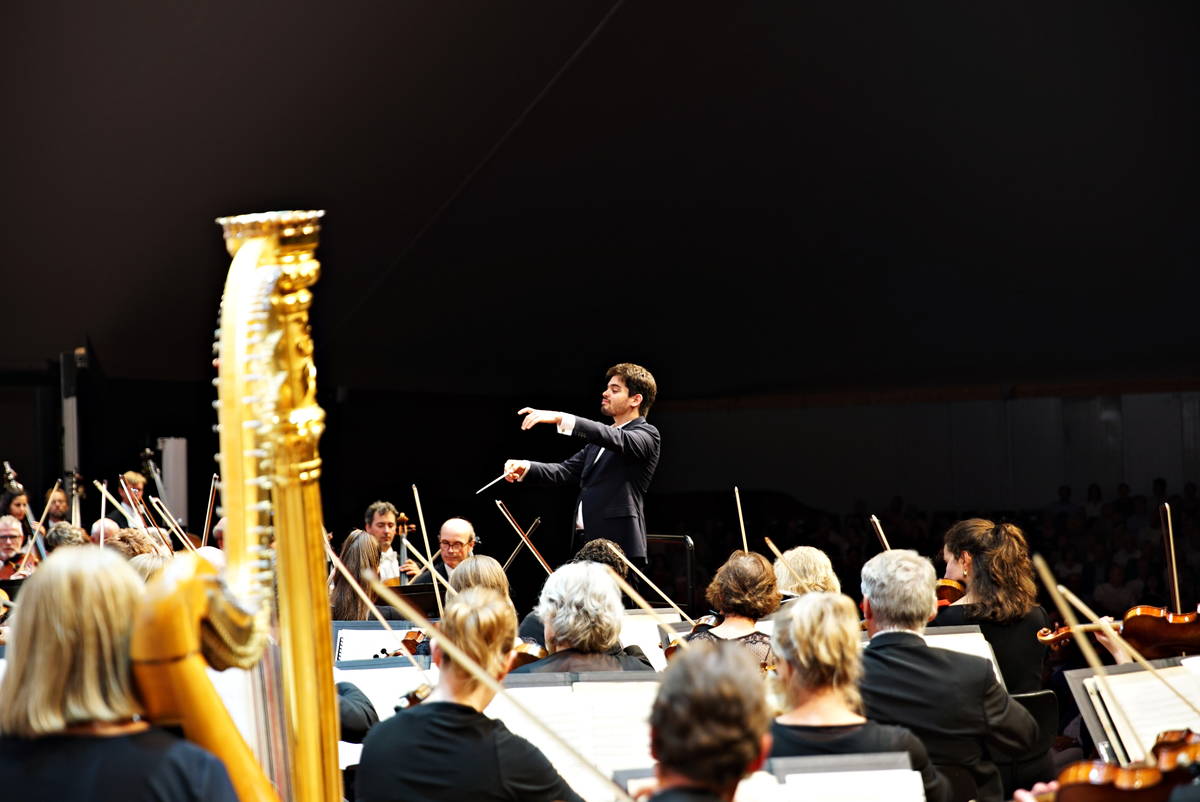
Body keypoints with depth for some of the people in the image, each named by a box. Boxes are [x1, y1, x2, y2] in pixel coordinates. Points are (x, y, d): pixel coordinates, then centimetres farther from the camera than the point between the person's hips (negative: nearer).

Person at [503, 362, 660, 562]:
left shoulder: (647, 435, -3)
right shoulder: (601, 437, 23)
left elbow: (618, 439, -23)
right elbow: (566, 471, 17)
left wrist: (561, 419, -31)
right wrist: (525, 468, -2)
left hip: (618, 547, -8)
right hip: (586, 544, 8)